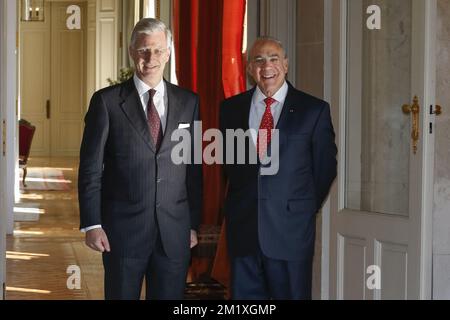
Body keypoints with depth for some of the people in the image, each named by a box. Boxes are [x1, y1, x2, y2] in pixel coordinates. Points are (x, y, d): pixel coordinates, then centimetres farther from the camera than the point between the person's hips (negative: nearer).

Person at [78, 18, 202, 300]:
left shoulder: (188, 102, 7)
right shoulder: (107, 101, -1)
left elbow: (195, 168, 9)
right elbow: (90, 168, -2)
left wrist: (194, 224, 7)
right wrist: (92, 224, -7)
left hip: (175, 232, 2)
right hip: (123, 230, -2)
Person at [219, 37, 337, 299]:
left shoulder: (314, 110, -1)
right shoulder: (231, 108, 8)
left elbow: (325, 167, 5)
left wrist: (305, 210, 10)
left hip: (290, 229, -2)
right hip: (242, 228, 3)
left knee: (291, 294, 3)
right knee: (244, 294, 6)